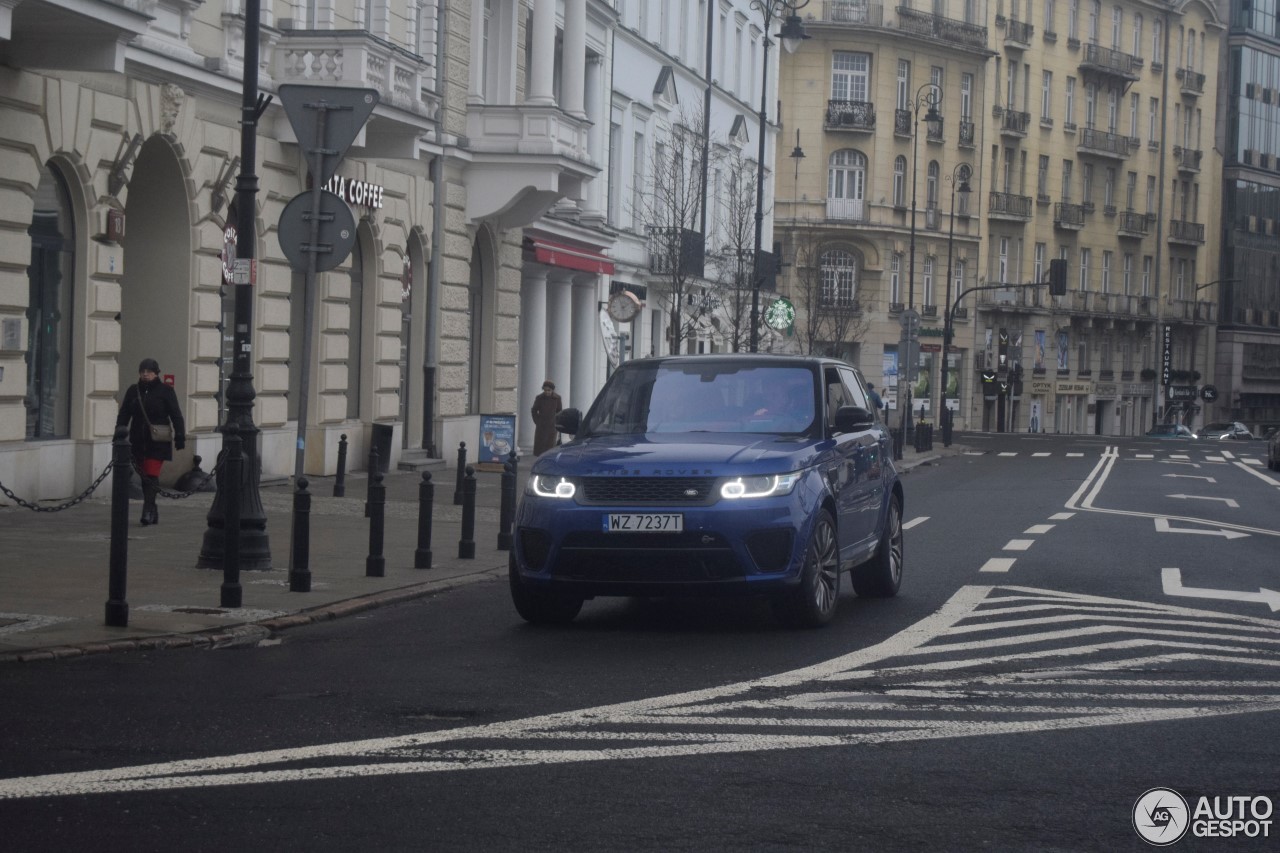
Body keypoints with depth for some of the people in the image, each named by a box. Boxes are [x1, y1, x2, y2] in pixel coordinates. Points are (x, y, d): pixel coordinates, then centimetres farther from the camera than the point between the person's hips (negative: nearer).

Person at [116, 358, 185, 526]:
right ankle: (152, 512, 17)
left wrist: (180, 437, -8)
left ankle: (148, 511, -17)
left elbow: (176, 416, -2)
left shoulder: (165, 391, -1)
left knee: (152, 475, -14)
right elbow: (124, 415, 11)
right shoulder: (133, 391, 10)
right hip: (139, 441, 5)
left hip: (158, 442, -5)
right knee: (144, 477, 8)